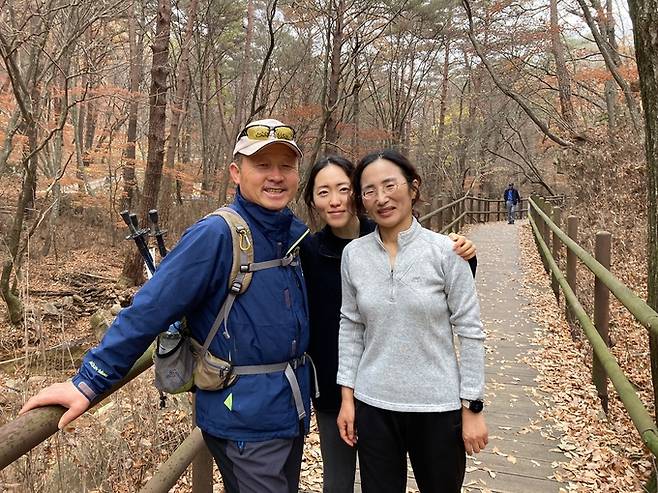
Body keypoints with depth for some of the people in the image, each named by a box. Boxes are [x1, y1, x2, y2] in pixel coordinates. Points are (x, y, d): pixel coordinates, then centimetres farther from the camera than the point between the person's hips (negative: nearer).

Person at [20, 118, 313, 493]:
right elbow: (150, 309, -20)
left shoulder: (299, 235, 1)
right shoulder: (215, 235, -20)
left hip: (293, 415, 7)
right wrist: (88, 383, -18)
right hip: (246, 422, -7)